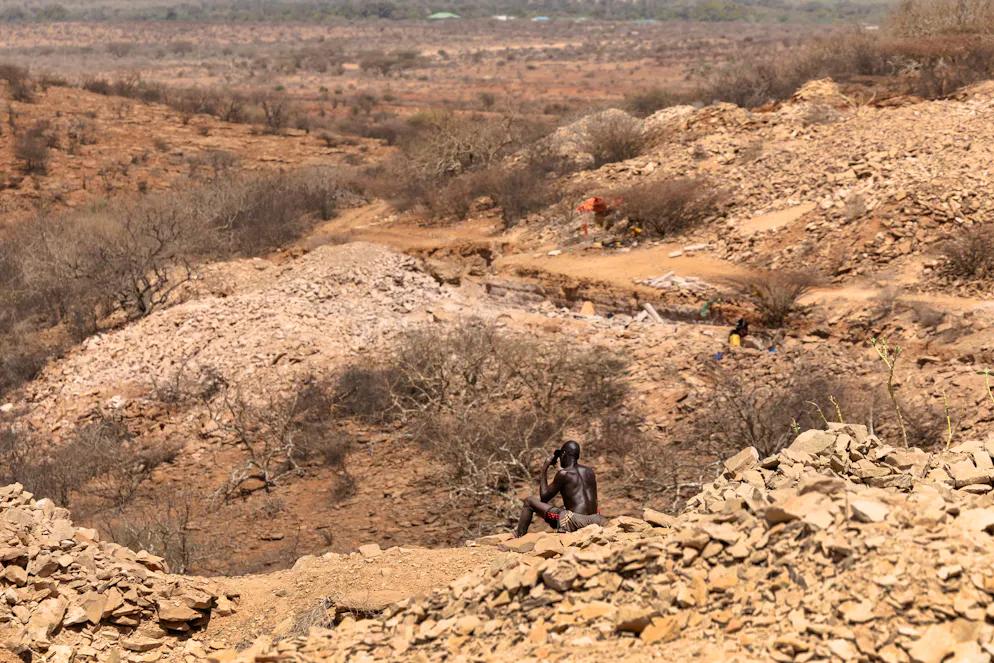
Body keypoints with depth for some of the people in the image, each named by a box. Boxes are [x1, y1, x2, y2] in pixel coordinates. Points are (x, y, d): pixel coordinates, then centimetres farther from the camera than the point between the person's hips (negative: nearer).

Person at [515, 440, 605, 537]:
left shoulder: (563, 474, -5)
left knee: (529, 501, 5)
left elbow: (544, 497, 5)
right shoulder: (590, 471, 13)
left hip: (575, 522, -7)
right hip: (594, 521, 7)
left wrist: (544, 472, 13)